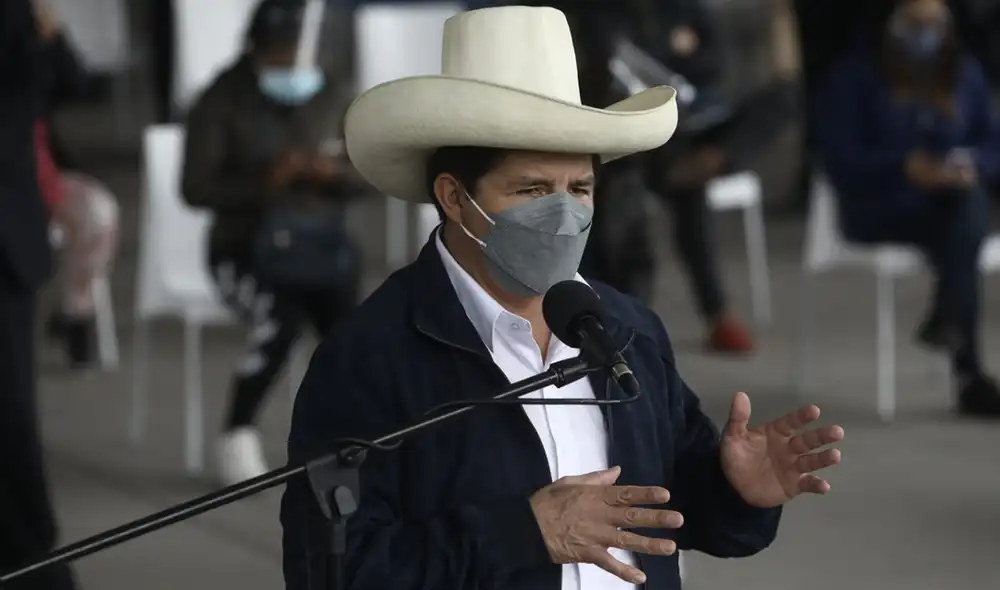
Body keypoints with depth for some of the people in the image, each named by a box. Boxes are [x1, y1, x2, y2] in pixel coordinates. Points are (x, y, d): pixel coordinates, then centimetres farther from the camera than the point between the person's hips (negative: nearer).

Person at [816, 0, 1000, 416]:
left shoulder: (965, 74, 12)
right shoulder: (854, 78, -3)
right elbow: (841, 161, -11)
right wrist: (906, 167, -26)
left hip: (952, 203, 5)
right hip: (879, 212, -5)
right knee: (959, 240, -32)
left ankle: (946, 320, -28)